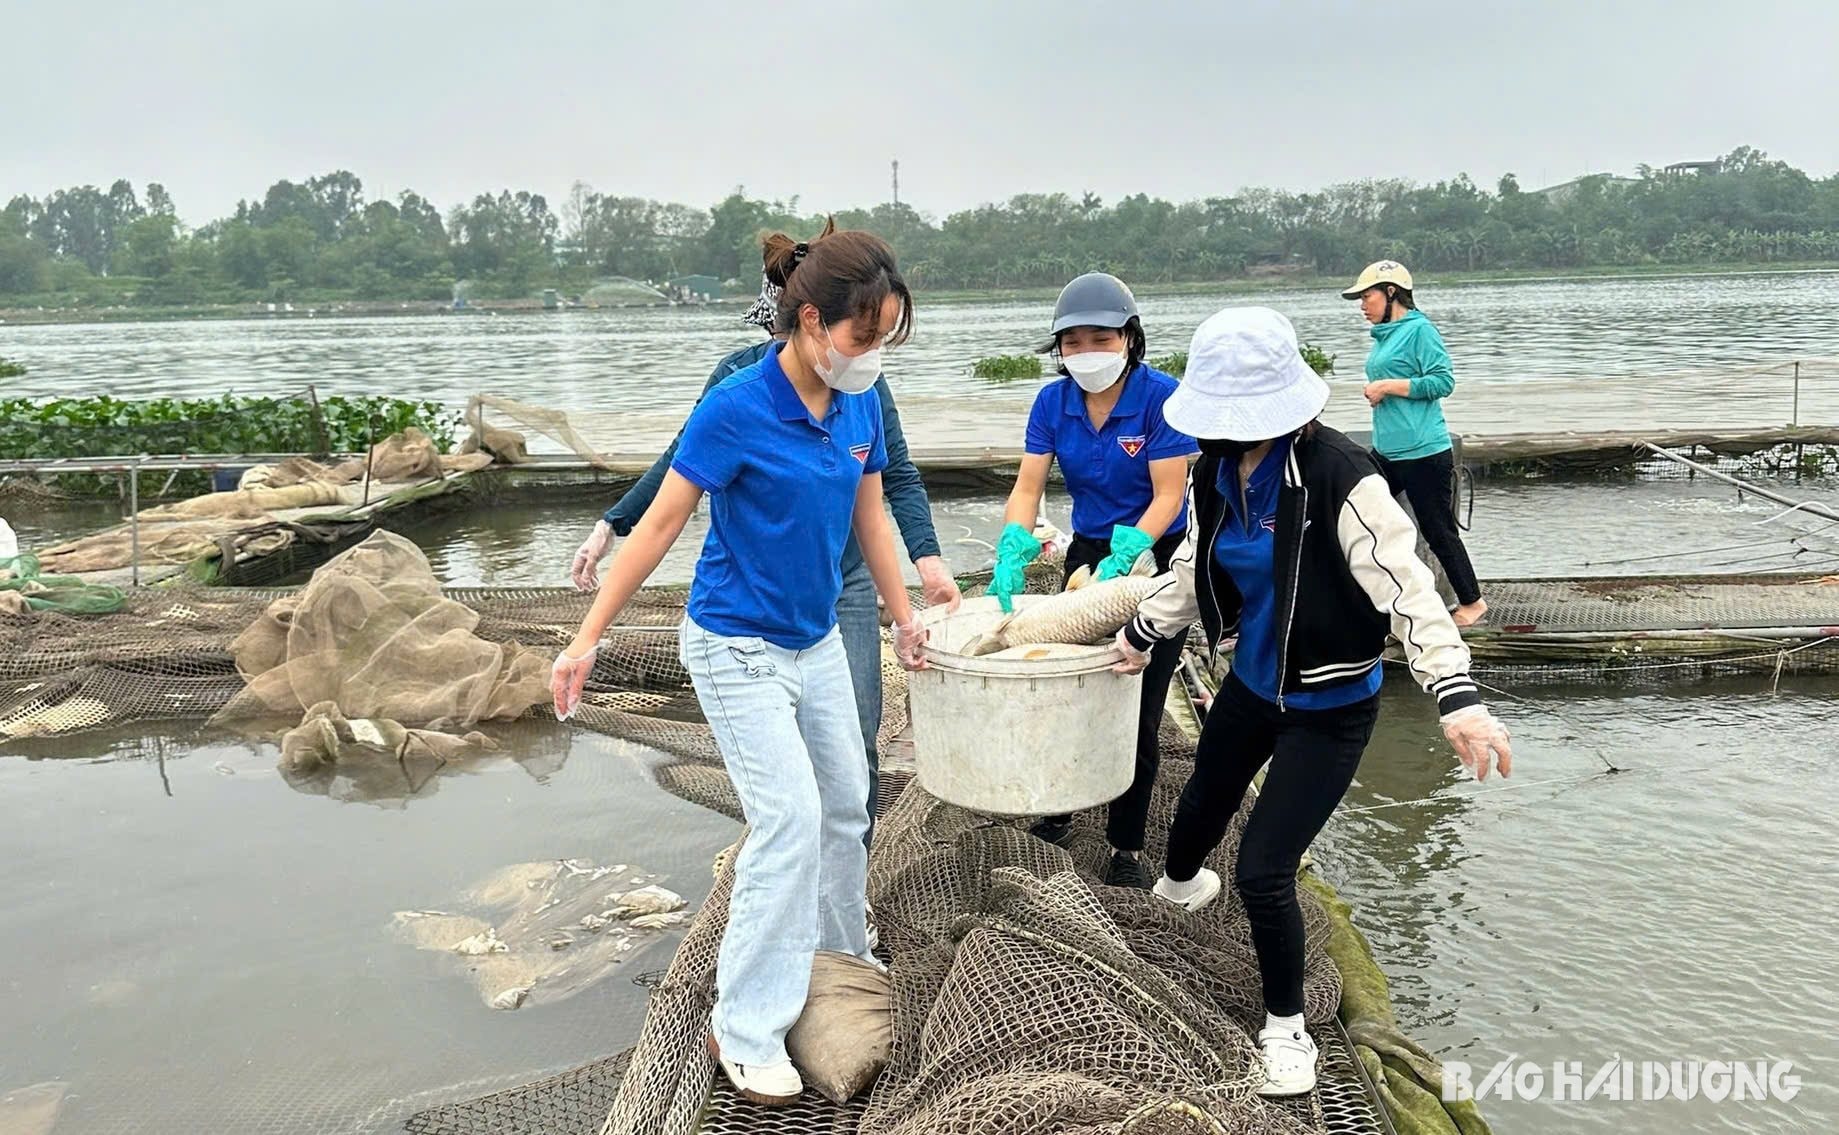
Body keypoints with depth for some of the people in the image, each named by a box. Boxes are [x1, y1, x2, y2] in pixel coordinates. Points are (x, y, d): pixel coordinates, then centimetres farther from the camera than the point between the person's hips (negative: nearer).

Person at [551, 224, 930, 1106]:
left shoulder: (859, 405, -5)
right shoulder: (735, 411, -23)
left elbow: (870, 516, 8)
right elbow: (660, 526, -16)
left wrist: (904, 619, 14)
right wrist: (588, 638, -15)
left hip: (816, 641, 7)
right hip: (738, 647, -7)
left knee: (846, 805, 16)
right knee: (791, 821, -10)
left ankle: (841, 954, 41)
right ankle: (745, 1032, 5)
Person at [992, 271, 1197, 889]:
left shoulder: (1161, 397, -19)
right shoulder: (1053, 402, -7)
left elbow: (1168, 496, -20)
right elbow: (1028, 488, -9)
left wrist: (1121, 562, -33)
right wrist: (1012, 555, -26)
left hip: (1156, 555, -4)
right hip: (1089, 550, 4)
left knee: (1138, 711, 0)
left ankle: (1125, 848, 17)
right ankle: (1056, 812, 34)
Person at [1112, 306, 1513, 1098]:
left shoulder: (1340, 479, -29)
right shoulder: (1215, 472, -7)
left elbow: (1407, 590, -33)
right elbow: (1195, 569, 10)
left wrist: (1458, 697, -44)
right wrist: (1139, 633, 21)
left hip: (1330, 705, -7)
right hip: (1252, 684, 7)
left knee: (1263, 871, -7)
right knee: (1204, 801, 30)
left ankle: (1286, 1026, 22)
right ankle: (1180, 883, 67)